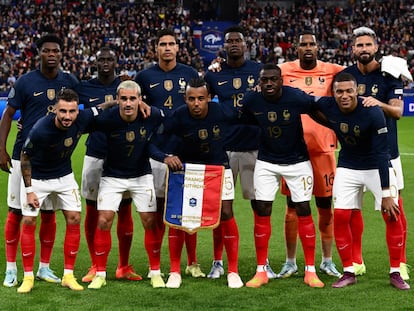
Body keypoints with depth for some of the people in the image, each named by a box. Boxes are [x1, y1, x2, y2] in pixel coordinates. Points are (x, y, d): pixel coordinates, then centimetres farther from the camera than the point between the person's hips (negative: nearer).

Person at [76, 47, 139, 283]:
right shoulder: (85, 88, 5)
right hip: (95, 155, 1)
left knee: (125, 210, 3)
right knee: (93, 211, 5)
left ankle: (124, 266, 13)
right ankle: (95, 266, 16)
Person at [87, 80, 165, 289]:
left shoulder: (152, 115, -18)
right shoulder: (106, 119, -23)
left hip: (142, 175, 1)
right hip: (112, 176, -1)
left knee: (150, 222, -2)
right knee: (103, 222, -9)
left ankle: (155, 272, 13)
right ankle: (100, 274, 4)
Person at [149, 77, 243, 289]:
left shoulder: (221, 112, -21)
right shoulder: (178, 116, -24)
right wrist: (165, 158, -41)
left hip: (219, 167, 0)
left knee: (226, 214, -7)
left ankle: (233, 270, 4)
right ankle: (174, 271, 6)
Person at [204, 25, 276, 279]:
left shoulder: (259, 71, 4)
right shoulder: (215, 74, 4)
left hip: (254, 146, 0)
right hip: (224, 147, 0)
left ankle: (264, 261, 10)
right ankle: (218, 262, 13)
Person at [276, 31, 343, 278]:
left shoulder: (331, 71, 1)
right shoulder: (284, 71, 1)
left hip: (323, 147, 1)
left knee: (326, 206, 8)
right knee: (293, 207, 6)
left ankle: (327, 261, 20)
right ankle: (290, 262, 16)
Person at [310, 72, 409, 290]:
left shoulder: (373, 113, -27)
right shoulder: (327, 106, -17)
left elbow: (381, 155, -25)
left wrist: (386, 193, -24)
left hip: (377, 166, -3)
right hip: (347, 167, 3)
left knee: (393, 217, -10)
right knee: (340, 217, -5)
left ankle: (395, 273, 3)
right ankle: (348, 273, 8)